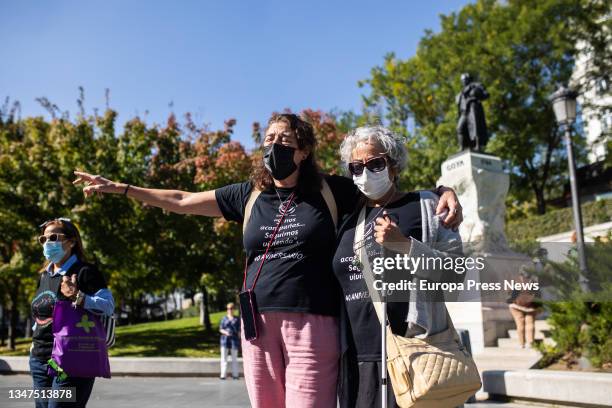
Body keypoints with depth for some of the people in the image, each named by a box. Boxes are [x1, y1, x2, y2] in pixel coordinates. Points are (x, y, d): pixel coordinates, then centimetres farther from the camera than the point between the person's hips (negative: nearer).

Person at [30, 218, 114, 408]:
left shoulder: (84, 272, -9)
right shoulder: (44, 275, 15)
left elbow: (108, 305, -19)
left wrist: (78, 297, -33)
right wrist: (36, 341, 21)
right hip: (39, 360, 8)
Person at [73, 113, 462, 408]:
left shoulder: (331, 190, 4)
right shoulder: (250, 194, 12)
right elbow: (181, 201, 17)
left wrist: (444, 192, -9)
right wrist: (119, 188, 18)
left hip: (313, 324, -3)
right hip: (260, 324, 3)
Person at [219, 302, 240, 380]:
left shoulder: (237, 319, 8)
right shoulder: (224, 318, 9)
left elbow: (239, 330, 7)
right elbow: (220, 329, 6)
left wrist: (239, 339, -1)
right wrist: (225, 332, -14)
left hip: (234, 339, 0)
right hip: (225, 339, 0)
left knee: (234, 358, 2)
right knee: (224, 358, -2)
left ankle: (235, 375, 6)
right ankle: (223, 375, -1)